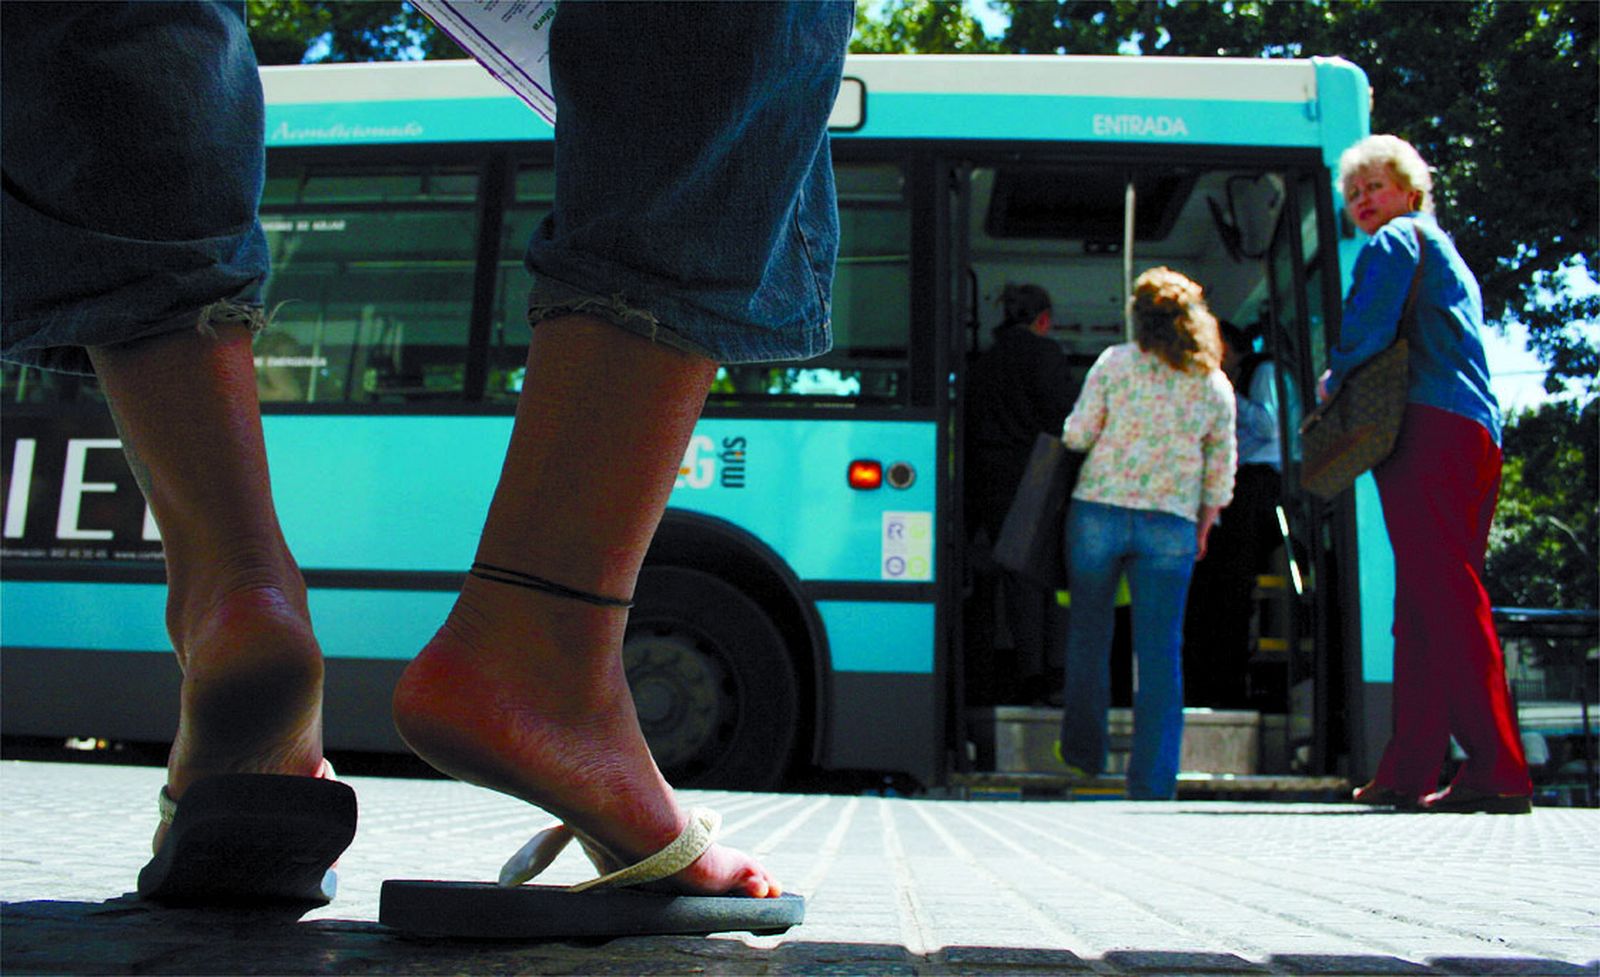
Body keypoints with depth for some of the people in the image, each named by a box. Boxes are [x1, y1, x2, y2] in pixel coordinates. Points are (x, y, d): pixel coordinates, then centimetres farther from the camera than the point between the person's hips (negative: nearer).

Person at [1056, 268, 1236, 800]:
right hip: (1170, 526, 1)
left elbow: (1077, 433, -3)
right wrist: (1201, 530, 21)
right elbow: (1220, 476, 9)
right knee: (1160, 651, 2)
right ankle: (1152, 780, 1)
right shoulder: (1216, 386, 6)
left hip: (1099, 511, 0)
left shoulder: (1114, 362, -1)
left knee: (1088, 634, 16)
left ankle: (1084, 753, 27)